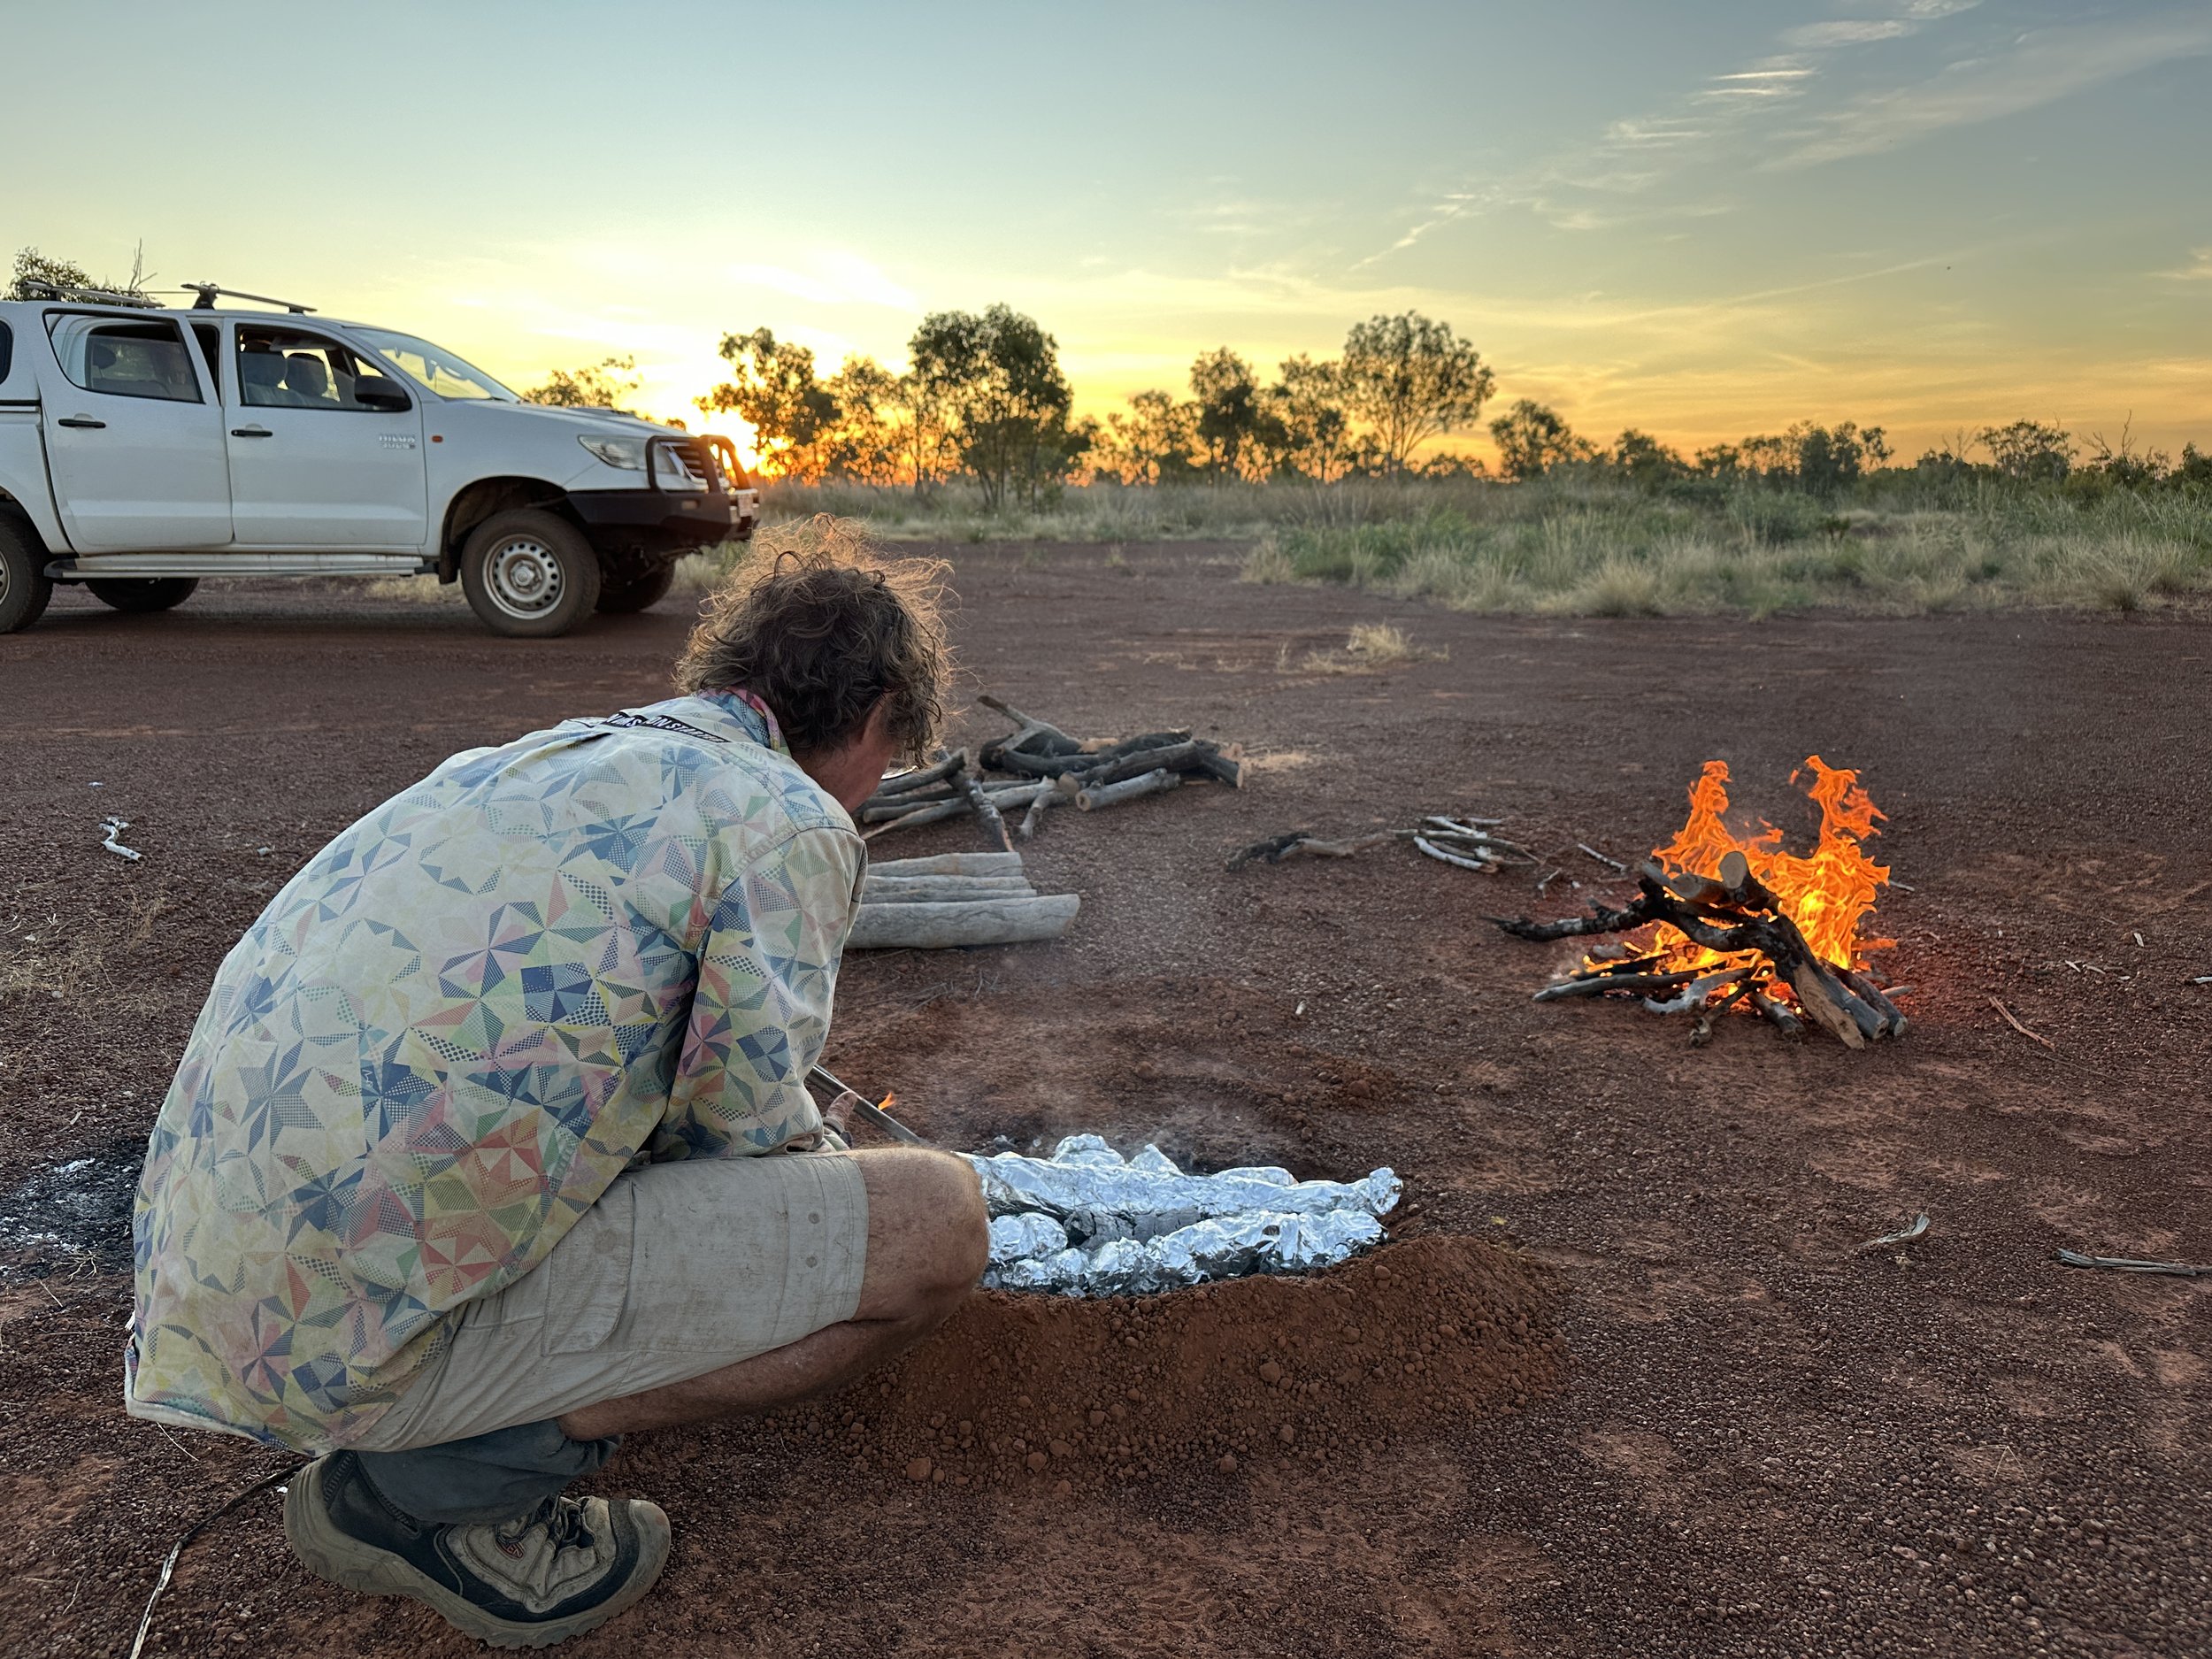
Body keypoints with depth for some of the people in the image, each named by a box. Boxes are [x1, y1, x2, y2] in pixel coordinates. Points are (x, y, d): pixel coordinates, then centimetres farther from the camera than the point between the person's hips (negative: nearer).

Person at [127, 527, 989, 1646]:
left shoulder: (554, 754, 16)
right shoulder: (789, 819, -9)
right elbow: (750, 1135, -6)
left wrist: (795, 1139, 42)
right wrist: (830, 1167, 18)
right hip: (365, 1328, -9)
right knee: (937, 1220, -10)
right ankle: (450, 1479, -2)